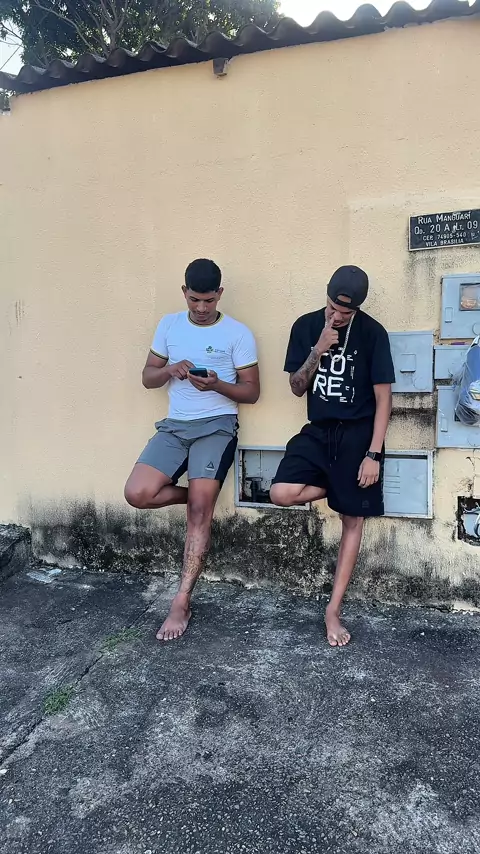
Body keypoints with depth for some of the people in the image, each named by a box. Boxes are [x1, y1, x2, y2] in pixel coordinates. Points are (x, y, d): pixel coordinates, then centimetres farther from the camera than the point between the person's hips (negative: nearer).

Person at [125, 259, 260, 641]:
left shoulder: (238, 333, -1)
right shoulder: (169, 324, 11)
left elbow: (252, 392, -1)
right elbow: (148, 378, 12)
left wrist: (216, 384, -19)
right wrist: (169, 370, -10)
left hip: (217, 425, -4)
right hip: (175, 426, 4)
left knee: (200, 509, -14)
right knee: (138, 494, -15)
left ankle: (182, 603, -4)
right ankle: (202, 493, 12)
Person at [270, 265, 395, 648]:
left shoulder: (373, 333, -9)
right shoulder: (305, 326, 1)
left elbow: (383, 398, -7)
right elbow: (297, 388, 1)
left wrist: (373, 454, -13)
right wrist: (318, 350, -15)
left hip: (357, 434, -3)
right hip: (318, 431, 3)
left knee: (353, 519, 2)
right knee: (282, 494, -20)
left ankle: (333, 610, 15)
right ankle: (339, 486, 11)